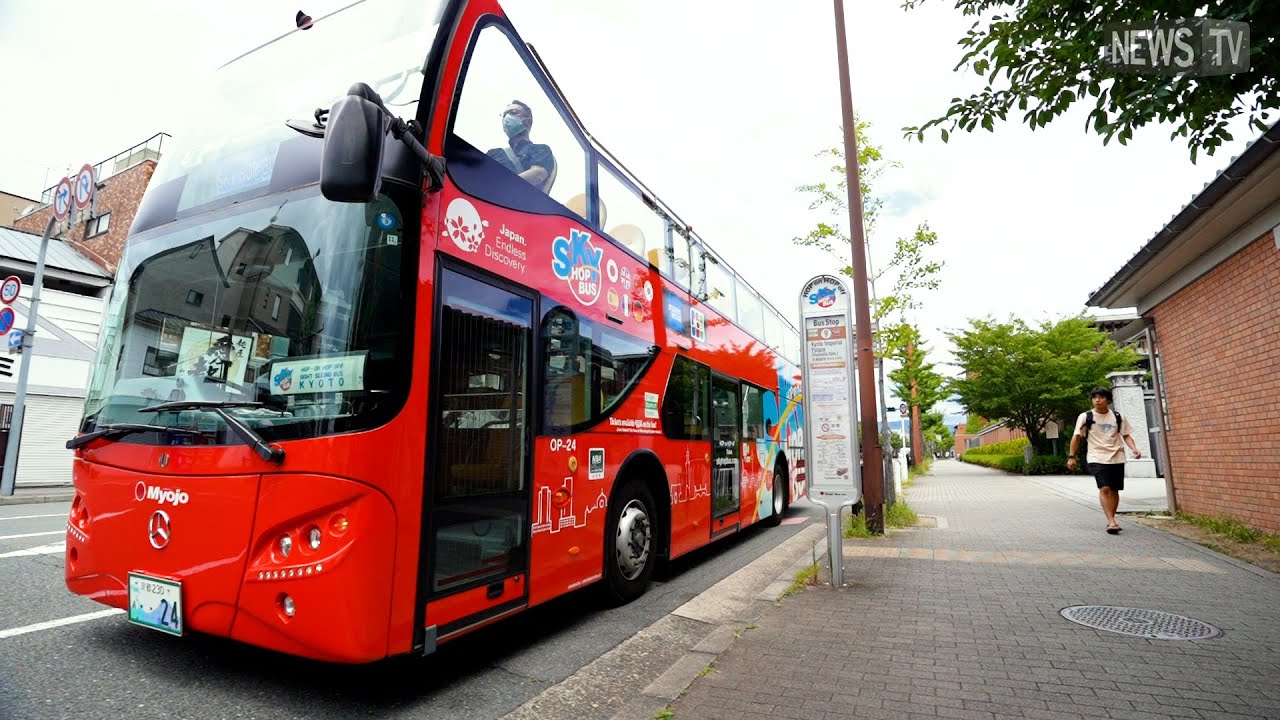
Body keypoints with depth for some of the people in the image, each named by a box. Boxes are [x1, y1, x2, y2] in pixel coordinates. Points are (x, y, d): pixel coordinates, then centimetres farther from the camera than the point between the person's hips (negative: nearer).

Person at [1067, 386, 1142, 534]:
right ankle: (1111, 522, -16)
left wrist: (1134, 449, -8)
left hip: (1116, 458, 3)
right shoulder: (1085, 417, -1)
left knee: (1114, 490, 8)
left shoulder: (1118, 417, 6)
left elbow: (1126, 435, 11)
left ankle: (1111, 521, 22)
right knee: (1104, 488, -16)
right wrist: (1072, 456, 0)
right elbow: (1077, 437, 2)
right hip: (1097, 458, -3)